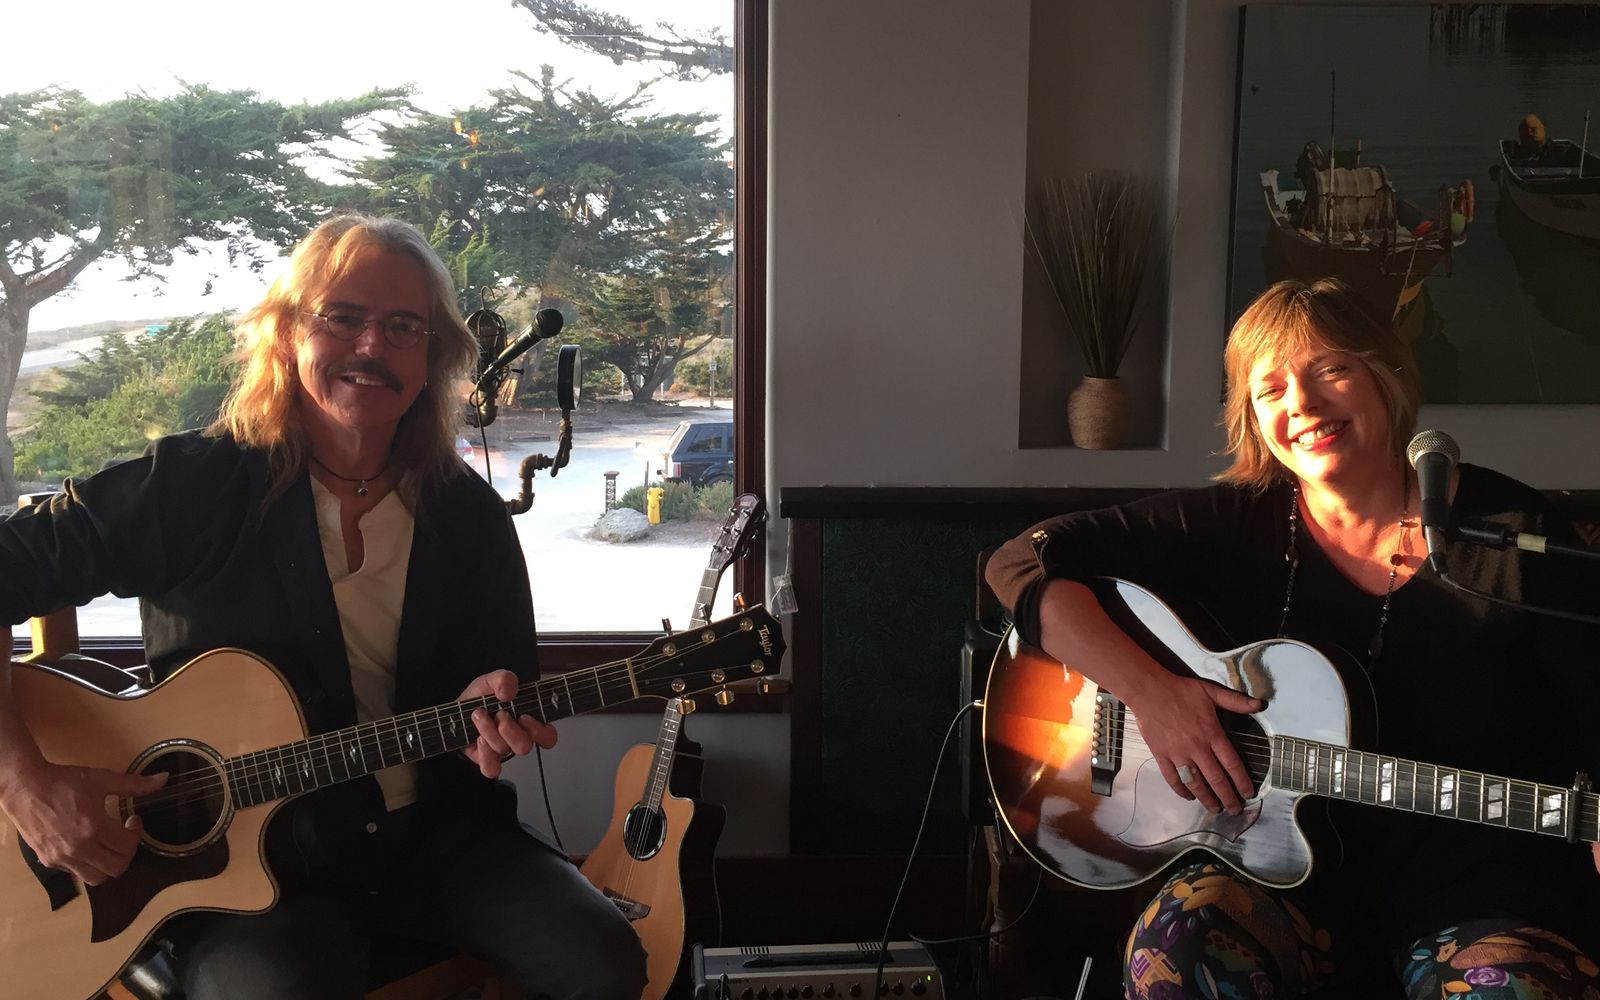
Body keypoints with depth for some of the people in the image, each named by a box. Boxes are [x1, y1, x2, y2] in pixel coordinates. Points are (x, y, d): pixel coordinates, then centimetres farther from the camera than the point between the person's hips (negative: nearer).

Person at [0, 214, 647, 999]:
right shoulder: (191, 486, -8)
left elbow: (510, 677, 10)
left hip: (436, 832, 3)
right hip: (240, 854, -3)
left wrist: (489, 708, -14)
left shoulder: (469, 516, 3)